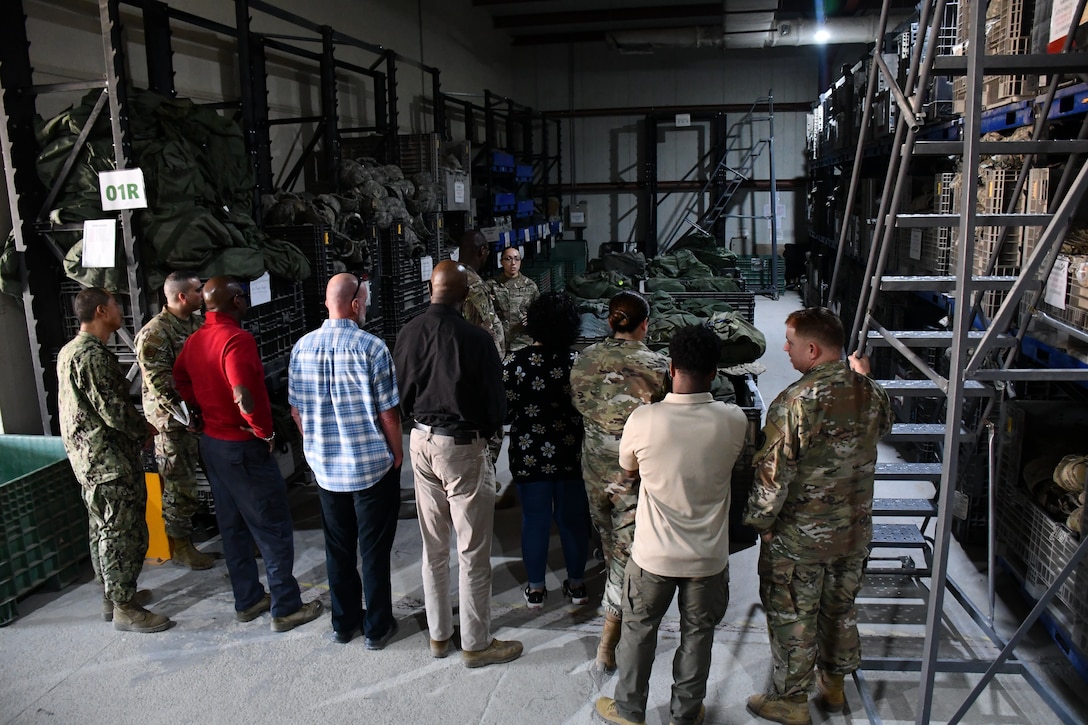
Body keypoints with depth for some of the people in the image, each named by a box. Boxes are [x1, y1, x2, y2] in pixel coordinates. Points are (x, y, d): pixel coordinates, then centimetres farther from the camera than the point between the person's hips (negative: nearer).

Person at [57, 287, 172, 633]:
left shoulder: (69, 351, 13)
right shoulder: (92, 355, -20)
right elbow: (113, 410, -23)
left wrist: (137, 427, 14)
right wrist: (145, 429, -5)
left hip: (89, 458, 11)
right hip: (110, 461, -11)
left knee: (105, 530, 19)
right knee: (123, 532, -3)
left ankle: (114, 594, 31)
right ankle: (124, 609, 5)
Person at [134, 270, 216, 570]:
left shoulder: (198, 323, 8)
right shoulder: (154, 333, -15)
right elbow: (158, 380, -20)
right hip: (174, 421, -7)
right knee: (179, 483, 2)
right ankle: (179, 546, 15)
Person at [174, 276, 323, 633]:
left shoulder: (194, 340, 5)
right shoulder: (236, 339, -22)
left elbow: (180, 383, 18)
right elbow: (245, 396, -31)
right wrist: (265, 431, -17)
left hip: (211, 441, 9)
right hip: (243, 447, -9)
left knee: (233, 525, 17)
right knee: (273, 528, 2)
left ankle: (247, 601, 29)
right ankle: (286, 608, 10)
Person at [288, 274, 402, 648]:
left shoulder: (302, 347, -2)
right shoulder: (371, 347, -16)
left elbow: (296, 411, 6)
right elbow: (388, 414, -14)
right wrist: (397, 455, 1)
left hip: (325, 467, 4)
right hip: (372, 466, -4)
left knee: (338, 548, 17)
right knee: (374, 550, 8)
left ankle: (343, 623, 29)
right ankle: (377, 628, 20)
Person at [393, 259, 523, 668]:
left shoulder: (408, 334, -5)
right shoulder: (475, 339, -20)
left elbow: (400, 393, 5)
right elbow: (495, 404, -12)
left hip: (421, 441, 6)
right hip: (462, 448, -6)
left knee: (433, 547, 18)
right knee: (473, 552, 8)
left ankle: (439, 634, 32)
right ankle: (476, 643, 21)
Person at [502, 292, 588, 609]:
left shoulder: (514, 362, -13)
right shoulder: (578, 363, -12)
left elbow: (504, 412, -9)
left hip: (529, 455, 0)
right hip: (571, 455, 1)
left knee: (534, 520, 12)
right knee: (573, 518, 15)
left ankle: (536, 589, 24)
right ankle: (576, 585, 30)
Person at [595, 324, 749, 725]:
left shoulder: (643, 419, -20)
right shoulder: (734, 420, -16)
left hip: (653, 555, -1)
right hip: (709, 557, 1)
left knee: (639, 631, 20)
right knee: (697, 634, 21)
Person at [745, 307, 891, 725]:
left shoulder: (795, 403, -26)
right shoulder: (871, 393, -5)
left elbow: (774, 473, -22)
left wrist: (760, 521, -7)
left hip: (798, 538, -6)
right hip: (855, 531, 7)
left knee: (792, 618, 11)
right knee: (840, 608, 23)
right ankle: (833, 686, 42)